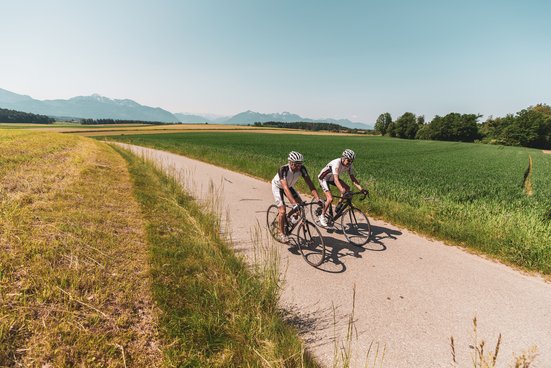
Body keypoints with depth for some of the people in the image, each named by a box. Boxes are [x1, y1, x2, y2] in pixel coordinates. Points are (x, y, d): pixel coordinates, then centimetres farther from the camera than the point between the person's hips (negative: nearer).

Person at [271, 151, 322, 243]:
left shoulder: (302, 169, -27)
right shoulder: (283, 169, -39)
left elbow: (310, 184, -29)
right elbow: (285, 188, -48)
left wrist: (318, 199, -41)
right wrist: (294, 203, -58)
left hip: (289, 186, 5)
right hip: (277, 186, -5)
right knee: (282, 211, -16)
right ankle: (281, 233, 5)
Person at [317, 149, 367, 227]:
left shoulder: (349, 166, -15)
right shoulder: (336, 163, -35)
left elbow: (353, 179, -15)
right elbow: (336, 179, -45)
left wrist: (361, 189, -28)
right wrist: (342, 190, -58)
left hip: (332, 178, 7)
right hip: (324, 178, -7)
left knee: (347, 188, -14)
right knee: (330, 198, -20)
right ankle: (322, 216, -1)